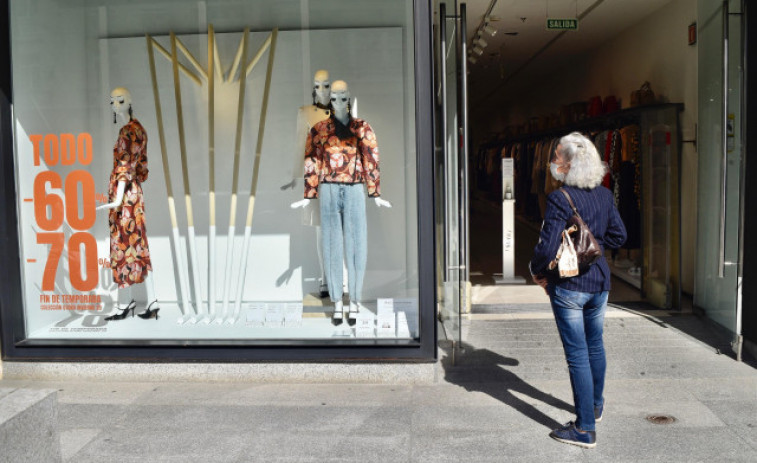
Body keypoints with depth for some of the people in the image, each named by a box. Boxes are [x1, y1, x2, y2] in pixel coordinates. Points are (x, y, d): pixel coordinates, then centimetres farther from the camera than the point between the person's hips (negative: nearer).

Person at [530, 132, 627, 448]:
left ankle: (585, 429, 11)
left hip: (568, 285, -7)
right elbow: (618, 236, 10)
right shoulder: (604, 194, 3)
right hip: (599, 281, 7)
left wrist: (538, 273, -6)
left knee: (577, 354, 1)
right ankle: (595, 405, 44)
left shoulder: (559, 199, -20)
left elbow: (547, 248, -23)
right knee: (595, 345, 23)